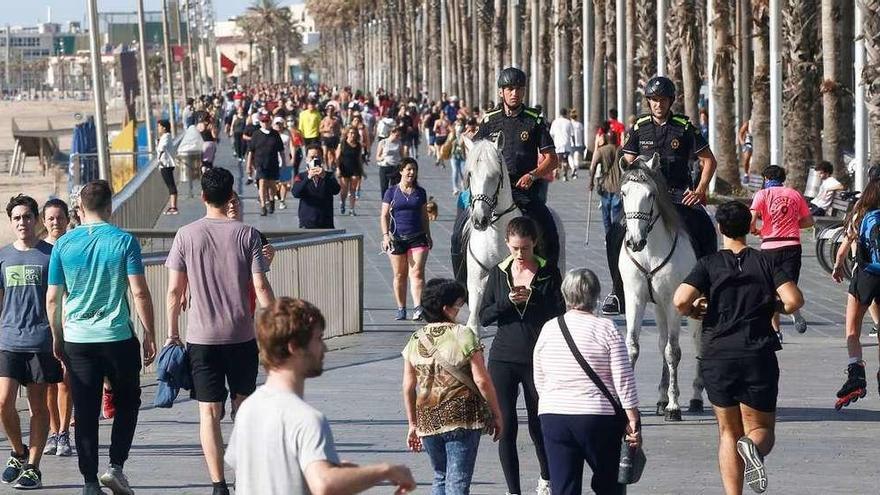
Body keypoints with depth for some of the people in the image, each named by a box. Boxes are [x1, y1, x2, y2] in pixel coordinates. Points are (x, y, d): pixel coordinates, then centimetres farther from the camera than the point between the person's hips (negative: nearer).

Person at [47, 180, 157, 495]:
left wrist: (57, 337, 16)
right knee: (127, 401, 17)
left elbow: (52, 298, 4)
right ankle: (116, 466, 5)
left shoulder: (63, 245, 1)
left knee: (85, 413, 6)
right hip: (118, 338, -2)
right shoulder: (124, 241, -6)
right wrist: (149, 334, -1)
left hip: (77, 340, 2)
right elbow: (139, 293, -9)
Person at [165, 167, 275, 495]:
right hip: (241, 335, 1)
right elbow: (261, 287, -6)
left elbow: (175, 290, -1)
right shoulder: (247, 235, -4)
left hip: (201, 337, -1)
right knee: (243, 404, 18)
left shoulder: (186, 235, -3)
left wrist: (172, 333, 9)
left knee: (209, 412, 1)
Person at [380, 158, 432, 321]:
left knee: (417, 273, -12)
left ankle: (418, 308, -19)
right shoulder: (392, 192, 3)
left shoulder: (420, 192, 10)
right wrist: (386, 235, -9)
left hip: (417, 238, 1)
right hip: (397, 238, -1)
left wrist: (428, 236, 20)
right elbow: (384, 215, 2)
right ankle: (401, 309, 14)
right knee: (399, 275, 6)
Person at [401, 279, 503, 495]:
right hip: (463, 418, -4)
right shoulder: (463, 336, -10)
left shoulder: (415, 340, 4)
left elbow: (408, 387, 6)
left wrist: (413, 424, 15)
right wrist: (496, 414, 0)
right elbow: (482, 381, -11)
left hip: (428, 419, 4)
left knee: (441, 477, 20)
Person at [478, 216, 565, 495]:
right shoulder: (499, 273, 4)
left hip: (537, 360, -1)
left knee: (538, 426, 8)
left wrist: (532, 298, -18)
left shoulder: (549, 273, -1)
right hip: (503, 359, 2)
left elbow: (560, 314, -5)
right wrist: (507, 301, -15)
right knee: (506, 428, -2)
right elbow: (484, 318, 2)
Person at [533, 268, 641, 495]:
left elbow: (539, 382, 11)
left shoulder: (548, 329, 4)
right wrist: (633, 420, -3)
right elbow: (624, 381, -8)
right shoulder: (606, 329, -6)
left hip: (552, 416, 3)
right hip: (599, 417, -3)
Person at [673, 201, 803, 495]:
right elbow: (794, 300, -8)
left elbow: (680, 300, -14)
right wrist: (775, 307, 13)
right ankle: (753, 445, -27)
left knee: (728, 432, 14)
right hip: (759, 358, 0)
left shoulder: (709, 264, 1)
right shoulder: (764, 262, 3)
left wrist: (692, 311, 8)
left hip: (717, 357, 0)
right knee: (762, 429, 9)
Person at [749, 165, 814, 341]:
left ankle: (776, 331, 14)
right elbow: (808, 221, 13)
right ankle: (795, 312, -34)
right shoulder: (795, 194, 11)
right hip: (792, 245, 1)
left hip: (769, 246, -1)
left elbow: (751, 219, -10)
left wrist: (753, 230, 11)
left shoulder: (763, 194, 2)